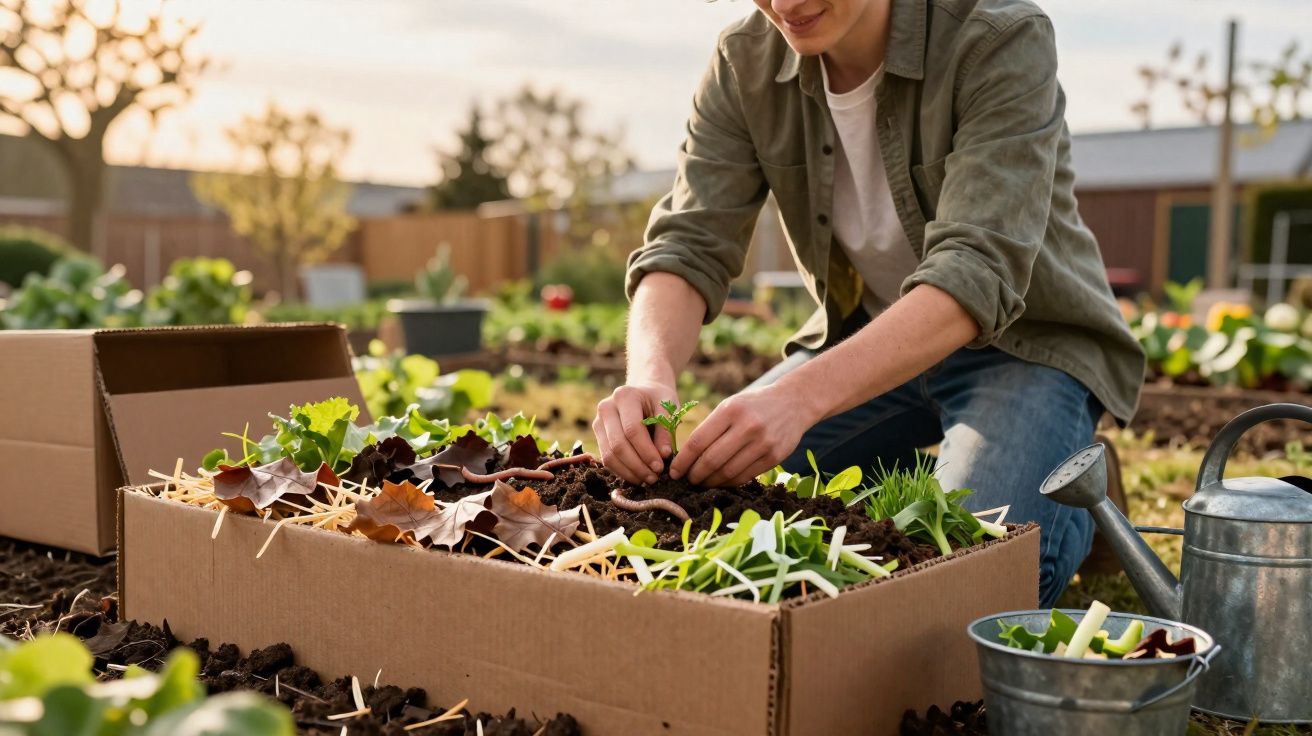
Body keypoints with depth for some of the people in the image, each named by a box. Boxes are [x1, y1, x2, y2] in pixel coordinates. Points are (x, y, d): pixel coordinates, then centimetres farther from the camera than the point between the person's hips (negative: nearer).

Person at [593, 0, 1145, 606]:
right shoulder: (746, 60, -10)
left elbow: (976, 273, -35)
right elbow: (688, 247, -17)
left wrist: (799, 396, -49)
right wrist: (651, 376, -39)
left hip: (1024, 343, -4)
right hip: (867, 339, 5)